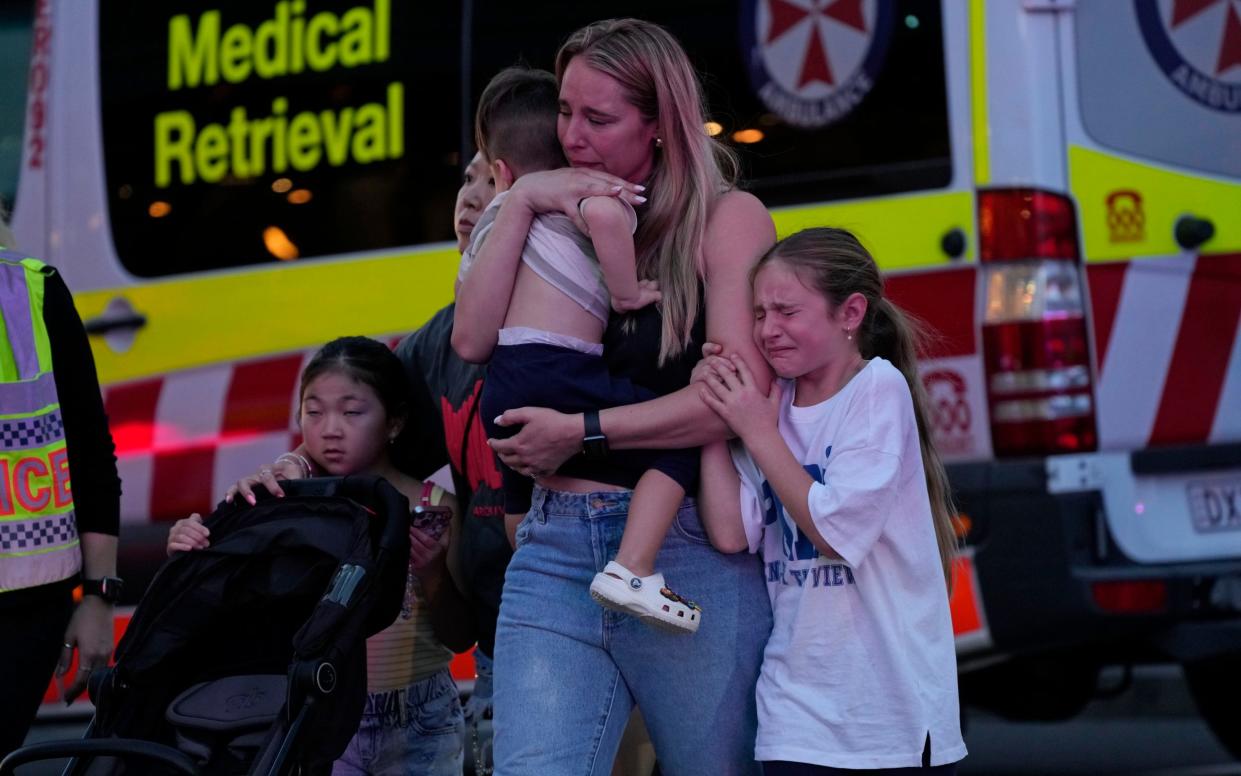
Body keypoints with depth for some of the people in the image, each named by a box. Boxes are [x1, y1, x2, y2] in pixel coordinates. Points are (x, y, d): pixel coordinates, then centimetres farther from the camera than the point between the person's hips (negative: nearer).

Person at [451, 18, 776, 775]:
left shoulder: (726, 217, -2)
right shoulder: (562, 217, 13)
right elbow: (473, 341, 0)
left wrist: (582, 432, -12)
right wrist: (520, 203, -5)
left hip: (689, 556, -4)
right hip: (556, 552, 4)